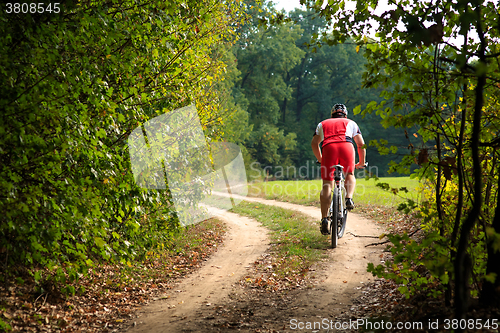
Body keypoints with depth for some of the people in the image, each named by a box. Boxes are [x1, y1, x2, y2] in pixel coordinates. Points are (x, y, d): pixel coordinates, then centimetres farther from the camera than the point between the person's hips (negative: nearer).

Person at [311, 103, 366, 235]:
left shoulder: (323, 124, 36)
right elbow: (361, 144, 29)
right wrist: (361, 163, 41)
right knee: (350, 175, 24)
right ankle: (349, 198, -4)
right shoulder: (350, 123, 34)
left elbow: (314, 143, 28)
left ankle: (324, 218, -12)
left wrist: (320, 159, 41)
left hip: (329, 148, 0)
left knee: (327, 184, 0)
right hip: (346, 146, 0)